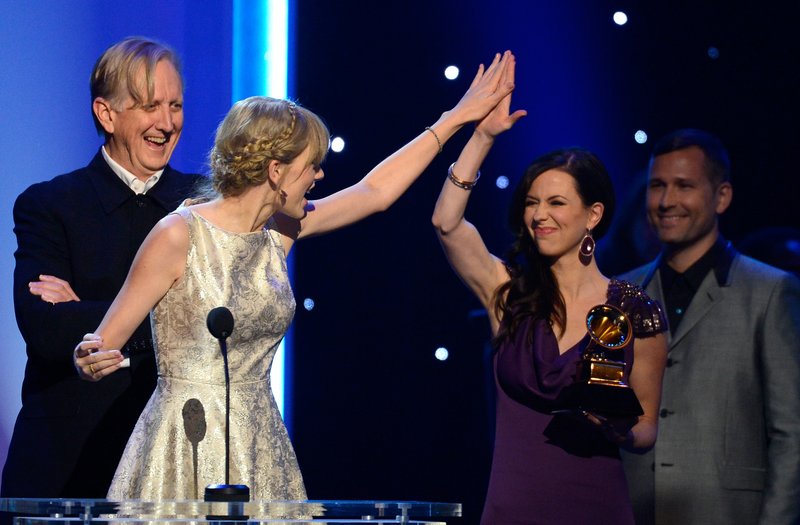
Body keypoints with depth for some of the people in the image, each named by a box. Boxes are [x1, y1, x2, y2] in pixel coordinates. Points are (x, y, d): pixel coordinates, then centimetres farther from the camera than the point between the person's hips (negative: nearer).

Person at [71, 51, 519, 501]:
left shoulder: (279, 230, 6)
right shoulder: (179, 235, -13)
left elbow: (375, 191, 18)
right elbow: (102, 345, -10)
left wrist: (458, 117, 22)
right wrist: (91, 359, -34)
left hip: (260, 446, 6)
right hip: (189, 448, -6)